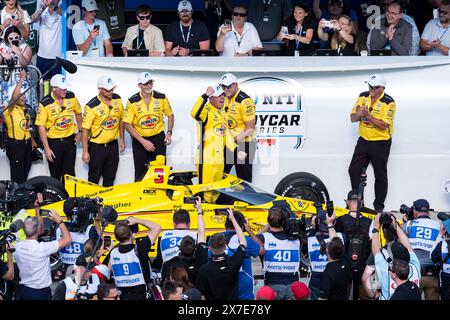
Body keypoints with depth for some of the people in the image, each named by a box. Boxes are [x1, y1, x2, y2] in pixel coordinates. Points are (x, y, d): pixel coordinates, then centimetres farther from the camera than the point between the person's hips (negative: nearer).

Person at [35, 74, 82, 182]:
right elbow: (41, 126, -14)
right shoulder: (45, 104, -17)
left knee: (69, 173, 10)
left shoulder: (71, 97, -5)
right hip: (54, 142, -3)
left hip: (70, 140, 3)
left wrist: (79, 132, 10)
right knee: (55, 174, 7)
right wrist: (46, 148, -15)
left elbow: (78, 113, 14)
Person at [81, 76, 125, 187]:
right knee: (94, 179, 3)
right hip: (96, 147, -5)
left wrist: (122, 140, 15)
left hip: (113, 145, 5)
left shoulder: (117, 99, -1)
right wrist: (85, 152, -15)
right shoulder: (92, 106, -19)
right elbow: (85, 130, -15)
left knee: (110, 178, 15)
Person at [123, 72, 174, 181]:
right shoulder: (132, 102, -9)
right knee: (141, 174, 1)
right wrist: (143, 141, -16)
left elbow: (170, 115, 13)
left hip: (158, 138, 1)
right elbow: (127, 124, -9)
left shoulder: (161, 98, -2)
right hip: (139, 140, -1)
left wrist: (169, 132, -3)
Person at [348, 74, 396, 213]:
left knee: (380, 175, 2)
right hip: (363, 140, 6)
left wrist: (368, 116, -31)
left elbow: (383, 125, -22)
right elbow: (352, 118, 4)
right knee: (354, 170, 6)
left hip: (381, 143, -6)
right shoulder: (363, 97, 3)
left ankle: (379, 207, 10)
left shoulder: (388, 103, -15)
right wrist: (358, 114, -19)